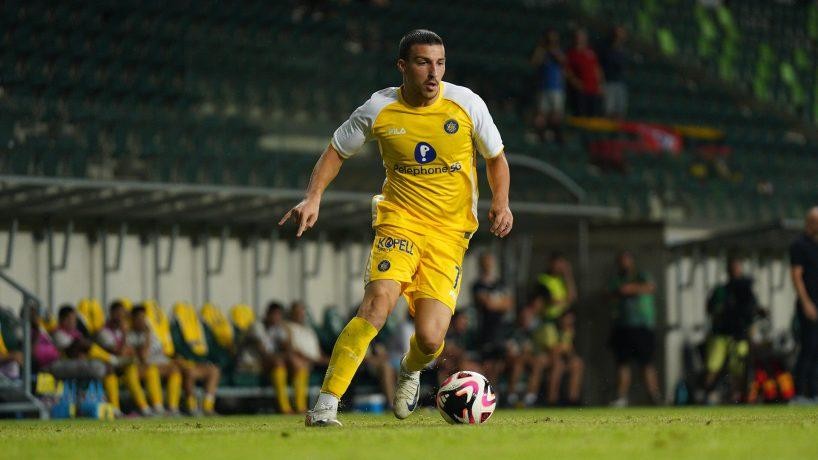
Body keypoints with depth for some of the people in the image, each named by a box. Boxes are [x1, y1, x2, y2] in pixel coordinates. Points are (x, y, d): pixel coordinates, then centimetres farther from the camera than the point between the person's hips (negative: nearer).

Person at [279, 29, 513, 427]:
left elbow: (495, 158, 10)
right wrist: (313, 197, -4)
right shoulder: (379, 110, -5)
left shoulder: (467, 104, -5)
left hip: (450, 232, 1)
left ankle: (410, 371, 29)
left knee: (430, 339, -11)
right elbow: (338, 150, 11)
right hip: (399, 219, -1)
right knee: (378, 303, -27)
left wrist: (501, 203, -6)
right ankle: (324, 407, -24)